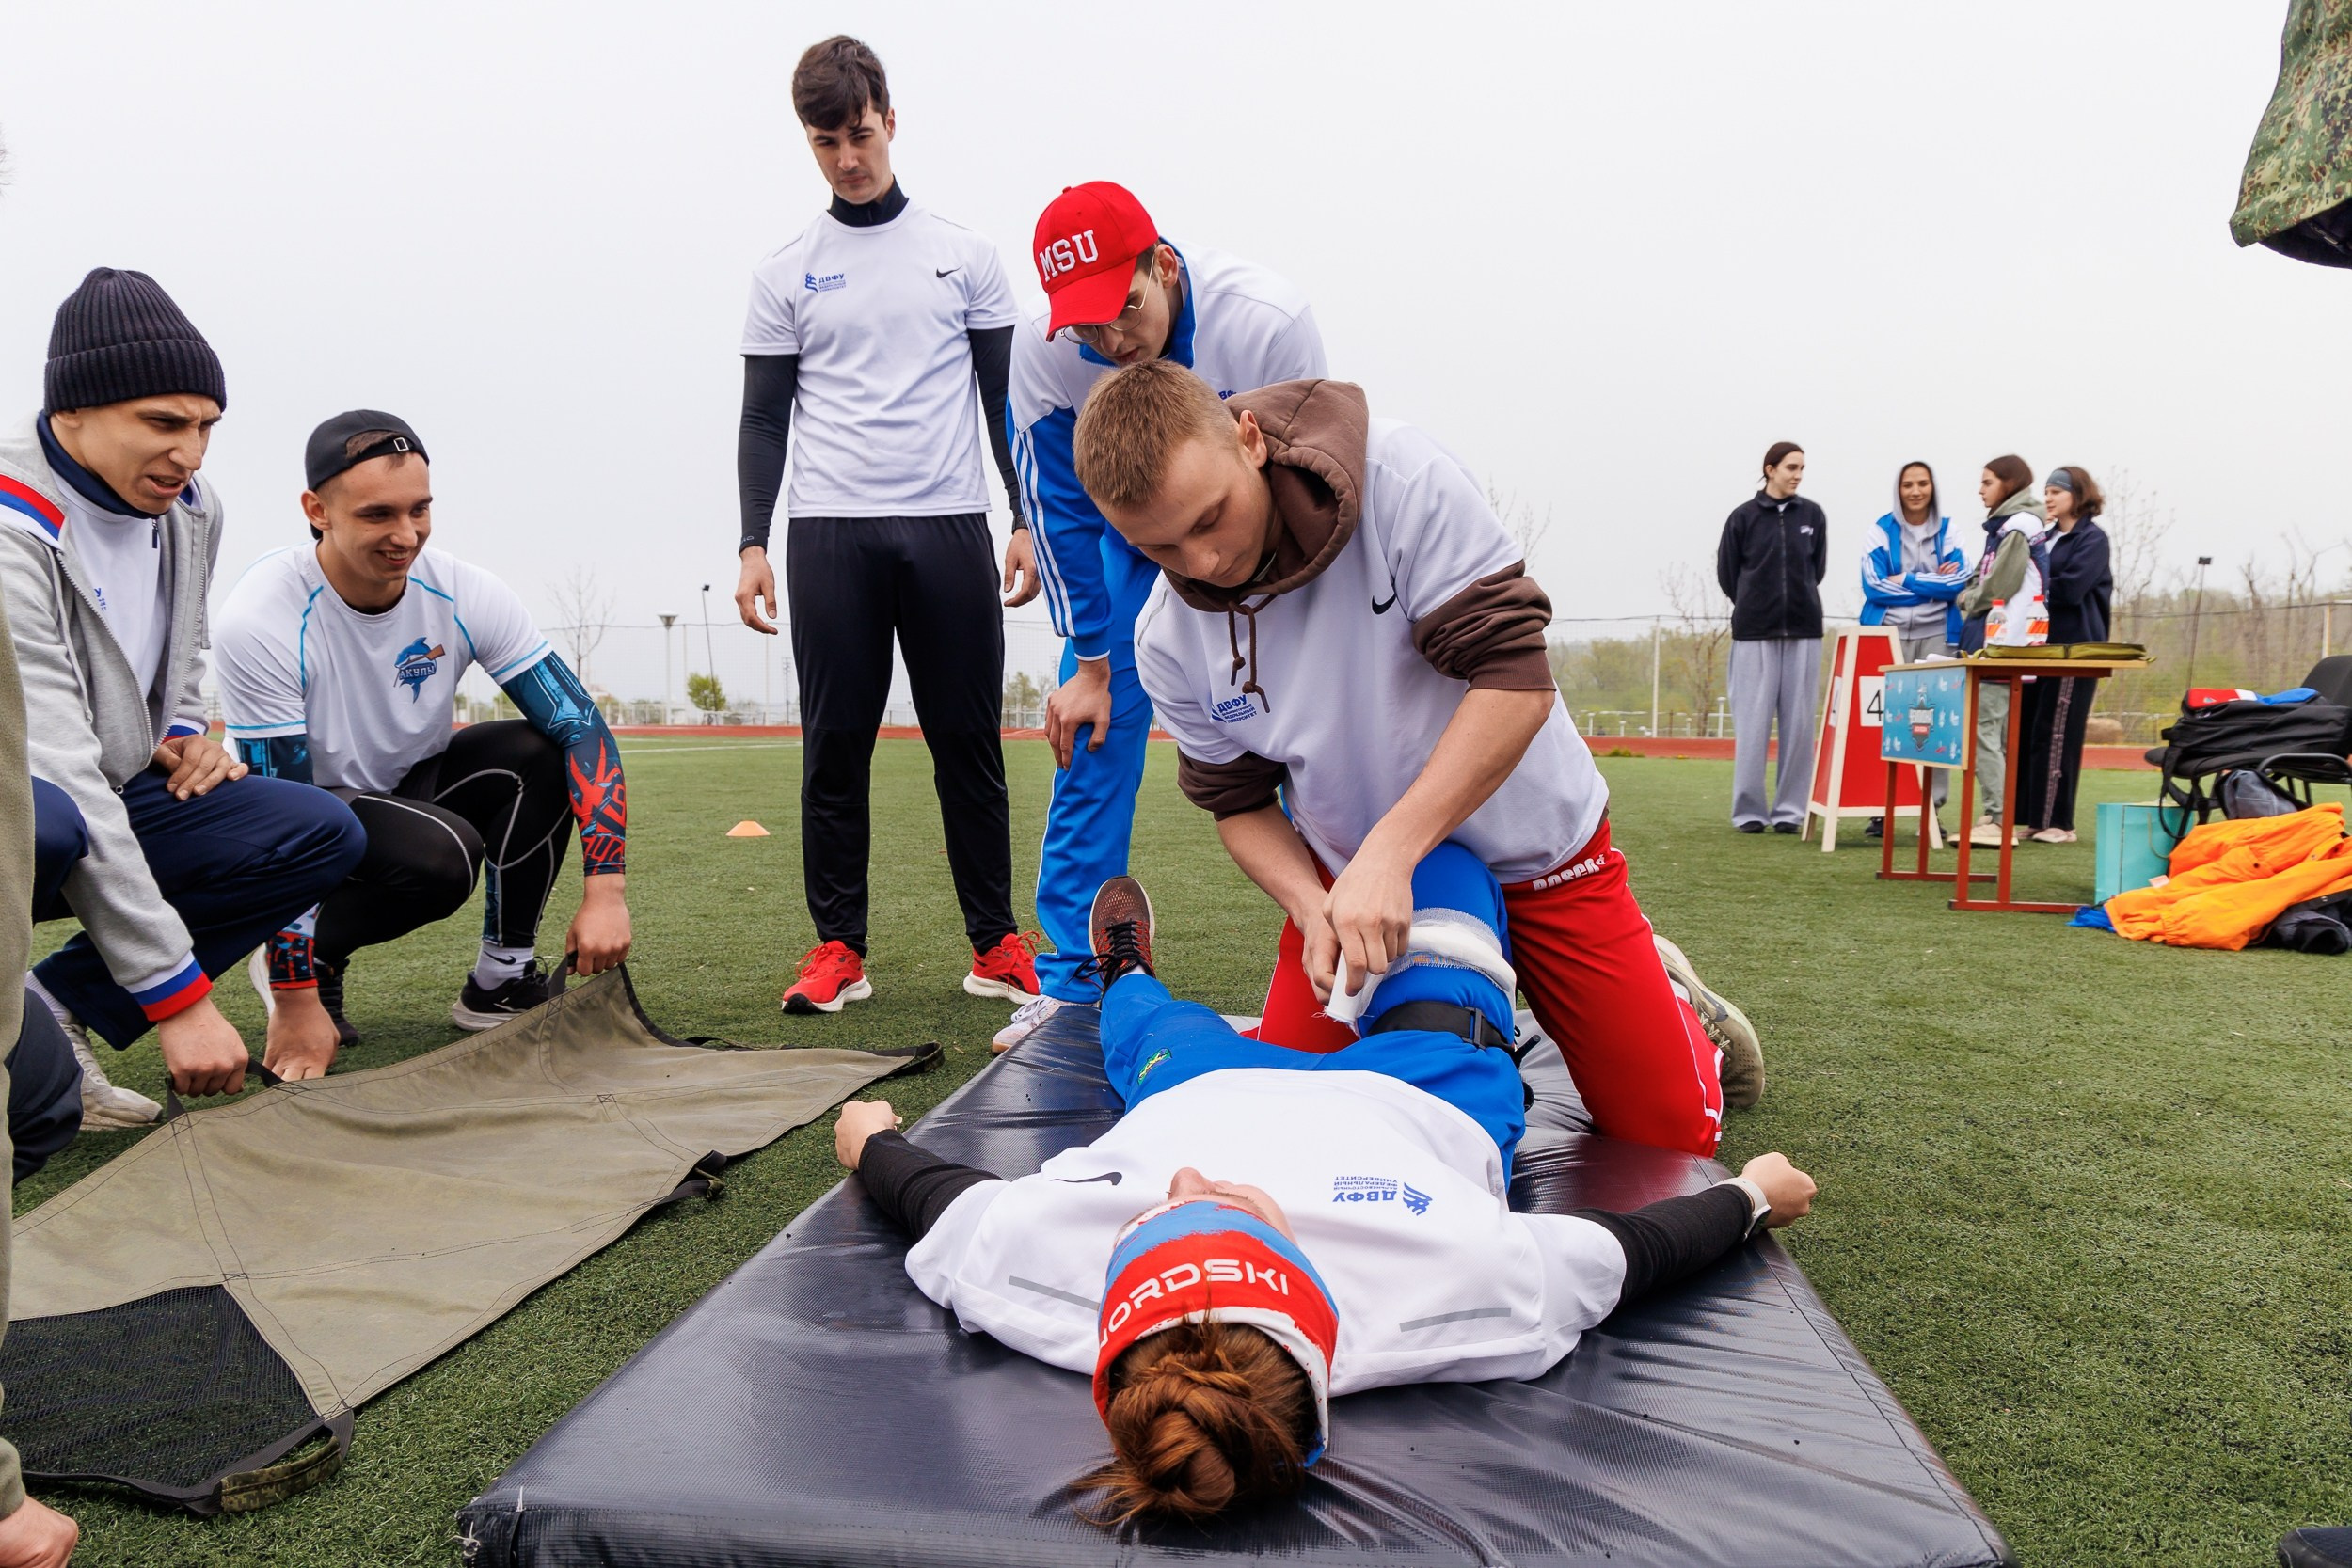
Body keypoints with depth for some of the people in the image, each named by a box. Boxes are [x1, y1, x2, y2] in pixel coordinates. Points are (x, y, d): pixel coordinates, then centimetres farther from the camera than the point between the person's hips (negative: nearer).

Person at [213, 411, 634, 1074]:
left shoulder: (464, 594, -17)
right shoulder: (259, 621, -27)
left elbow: (582, 726, -19)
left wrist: (605, 888, -29)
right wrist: (295, 1003, -29)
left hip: (415, 784, 5)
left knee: (541, 751, -23)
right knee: (440, 853, -34)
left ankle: (501, 980, -8)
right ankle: (311, 966, -3)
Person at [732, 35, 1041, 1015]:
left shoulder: (963, 255, 11)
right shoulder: (786, 274, 11)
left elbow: (1005, 399, 11)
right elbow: (763, 420, 10)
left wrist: (1029, 521, 2)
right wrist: (752, 545, -1)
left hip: (950, 529, 0)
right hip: (829, 537, 0)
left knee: (969, 741, 1)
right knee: (835, 746, 0)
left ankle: (995, 945, 8)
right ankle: (839, 949, 8)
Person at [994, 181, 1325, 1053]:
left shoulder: (1267, 321, -33)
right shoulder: (1043, 353, -25)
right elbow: (1060, 513, -12)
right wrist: (1091, 662, -11)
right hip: (1131, 533, 2)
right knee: (1092, 736, -5)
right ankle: (1070, 981, 4)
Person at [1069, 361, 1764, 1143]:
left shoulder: (1400, 479, -27)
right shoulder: (1166, 639, -14)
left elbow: (1517, 681, -29)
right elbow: (1238, 802, -2)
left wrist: (1389, 853, -35)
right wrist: (1310, 908, -22)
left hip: (1531, 842, -3)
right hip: (1350, 869, 3)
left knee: (1673, 1131, -1)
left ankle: (1665, 993, 34)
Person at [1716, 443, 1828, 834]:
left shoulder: (1812, 515, 8)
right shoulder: (1744, 516, 2)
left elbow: (1818, 568, 16)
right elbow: (1727, 573, 7)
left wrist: (1798, 603, 13)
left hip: (1803, 630, 2)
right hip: (1755, 631, -2)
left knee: (1798, 724, 1)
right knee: (1753, 722, -2)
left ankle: (1790, 809, 7)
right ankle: (1749, 810, 4)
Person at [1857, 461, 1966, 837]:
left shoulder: (1947, 530, 8)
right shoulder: (1883, 530, 5)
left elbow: (1958, 582, -4)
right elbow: (1873, 584, -7)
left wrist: (1905, 580, -9)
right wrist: (1932, 584, -6)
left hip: (1936, 635, 1)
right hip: (1888, 633, -1)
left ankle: (1933, 809, 2)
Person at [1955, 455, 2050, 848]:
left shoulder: (2019, 525, -8)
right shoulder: (2002, 525, 20)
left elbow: (2001, 584, -13)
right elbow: (1981, 579, 24)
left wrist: (1972, 602, 3)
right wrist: (1968, 597, 5)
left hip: (2004, 639, -10)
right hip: (1987, 638, 10)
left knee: (1985, 731, -11)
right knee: (1999, 734, 10)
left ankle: (1997, 821, -11)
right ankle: (2004, 817, 14)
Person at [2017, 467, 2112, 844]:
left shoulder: (2092, 538, -2)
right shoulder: (2048, 538, 21)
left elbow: (2070, 587, -15)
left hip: (2073, 648, -7)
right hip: (2039, 646, 7)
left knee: (2056, 733, -8)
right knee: (2026, 731, 4)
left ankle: (2057, 822, -4)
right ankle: (2026, 816, 8)